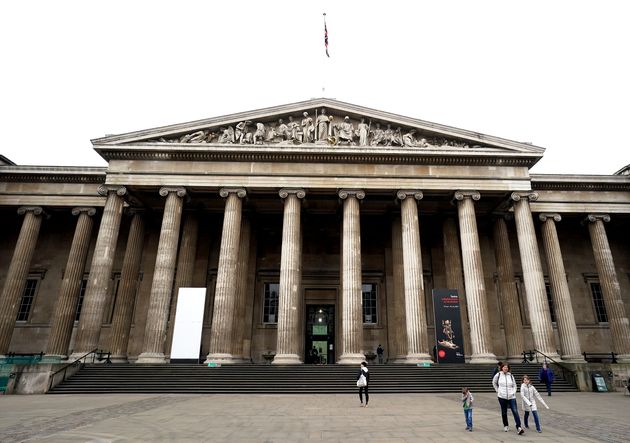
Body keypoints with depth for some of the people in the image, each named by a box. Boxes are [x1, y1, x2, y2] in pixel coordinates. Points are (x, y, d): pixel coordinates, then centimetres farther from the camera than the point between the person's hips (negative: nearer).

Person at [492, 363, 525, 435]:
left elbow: (514, 385, 13)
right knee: (504, 412, 10)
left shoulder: (511, 376, 3)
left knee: (515, 411, -10)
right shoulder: (498, 375, -1)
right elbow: (494, 383, 15)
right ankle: (505, 426, 25)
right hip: (502, 397, 0)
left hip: (511, 397, 1)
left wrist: (513, 392, -1)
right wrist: (498, 390, 8)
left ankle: (518, 427, -11)